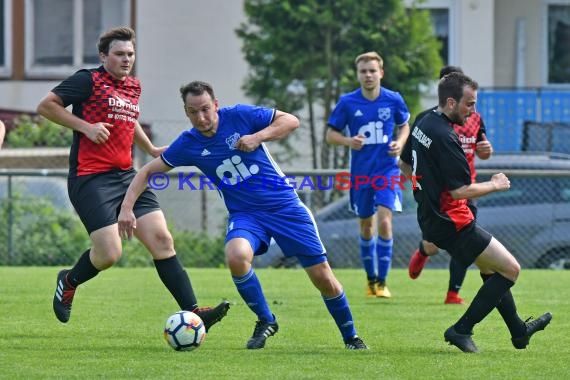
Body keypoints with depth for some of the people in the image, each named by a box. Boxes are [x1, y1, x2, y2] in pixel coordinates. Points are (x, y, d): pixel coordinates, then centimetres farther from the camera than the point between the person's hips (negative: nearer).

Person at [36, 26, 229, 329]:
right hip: (91, 179, -7)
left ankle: (192, 312, -9)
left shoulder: (134, 86, 17)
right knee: (109, 253, -14)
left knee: (162, 239, -6)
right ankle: (69, 282, 19)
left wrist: (151, 149, 31)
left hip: (126, 176, 7)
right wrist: (85, 126, -15)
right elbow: (46, 105, -8)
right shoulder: (89, 80, -5)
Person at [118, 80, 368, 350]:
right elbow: (148, 171, 5)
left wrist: (258, 137, -18)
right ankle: (265, 321, -10)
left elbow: (291, 121, -4)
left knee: (323, 278, -2)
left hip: (284, 204, -1)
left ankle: (350, 337, 23)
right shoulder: (188, 144, -4)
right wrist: (127, 207, -7)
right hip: (245, 214, 1)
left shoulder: (239, 116, -10)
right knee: (236, 257, -33)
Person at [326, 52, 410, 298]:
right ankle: (371, 278, 28)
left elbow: (404, 126, 14)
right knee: (366, 227, 11)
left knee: (384, 222, -16)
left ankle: (382, 282, -9)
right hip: (360, 173, 1)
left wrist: (400, 143, -7)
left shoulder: (393, 100, -3)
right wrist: (349, 141, -18)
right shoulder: (347, 102, -5)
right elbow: (331, 134, 2)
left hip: (387, 170, -1)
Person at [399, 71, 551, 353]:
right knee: (510, 269, -4)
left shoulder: (424, 124, 7)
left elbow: (405, 165, 22)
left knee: (491, 269, 24)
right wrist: (495, 185, -8)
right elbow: (461, 190, -24)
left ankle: (518, 331, 37)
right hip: (452, 223, -10)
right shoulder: (444, 137, -24)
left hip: (432, 218, 10)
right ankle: (461, 330, -2)